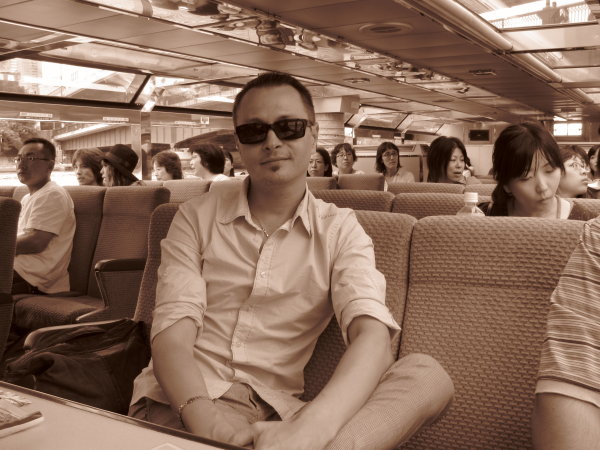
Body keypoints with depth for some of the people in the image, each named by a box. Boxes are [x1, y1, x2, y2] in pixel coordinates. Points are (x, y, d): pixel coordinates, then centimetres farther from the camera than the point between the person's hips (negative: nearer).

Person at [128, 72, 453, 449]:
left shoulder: (340, 231, 4)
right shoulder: (197, 218, 6)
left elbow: (373, 336, -13)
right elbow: (173, 333, -6)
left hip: (273, 411, 4)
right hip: (184, 401, -3)